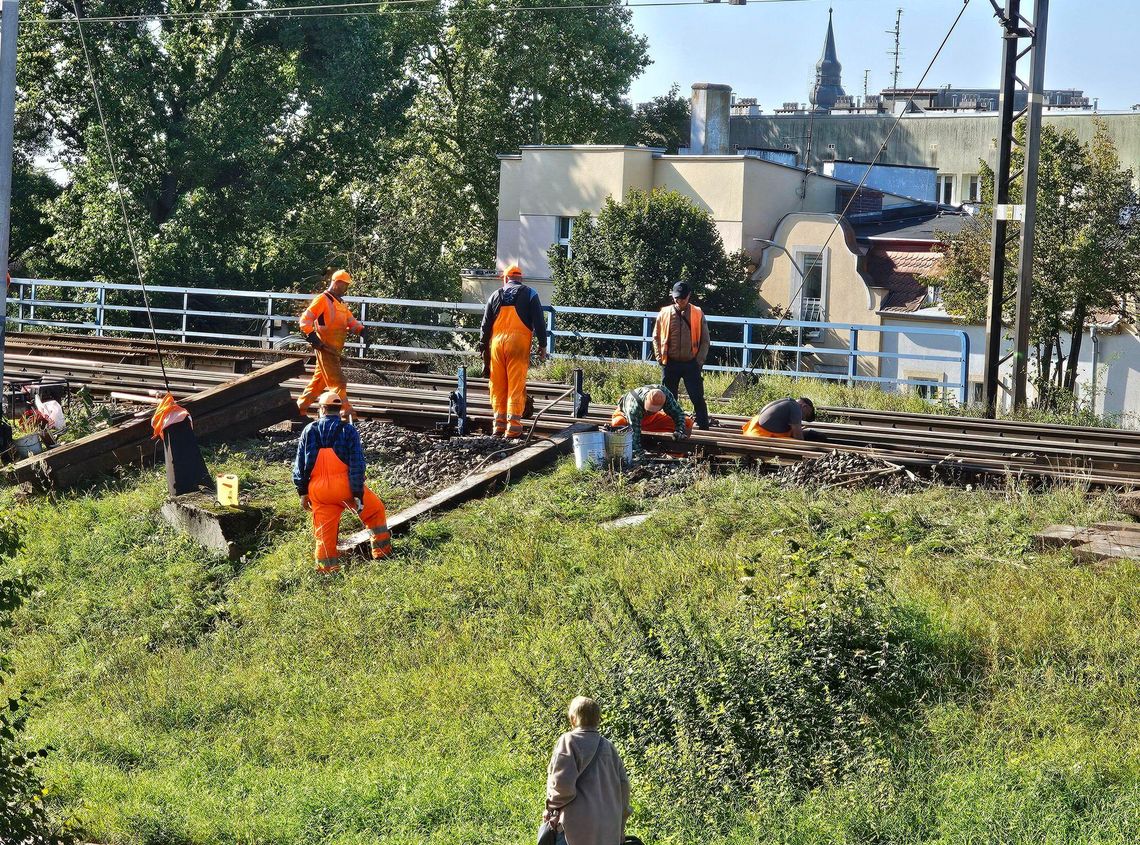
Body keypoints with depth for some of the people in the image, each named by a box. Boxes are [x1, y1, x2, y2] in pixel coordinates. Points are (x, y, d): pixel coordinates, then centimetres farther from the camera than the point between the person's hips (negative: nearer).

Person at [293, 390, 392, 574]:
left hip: (319, 491, 2)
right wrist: (358, 495, -8)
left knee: (324, 534, 10)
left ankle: (325, 569, 12)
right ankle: (382, 551, 21)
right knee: (376, 510, 20)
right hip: (345, 487, -2)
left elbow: (300, 465, 6)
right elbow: (357, 465, -10)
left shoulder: (309, 431, 5)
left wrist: (303, 493, 14)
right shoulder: (348, 431, -4)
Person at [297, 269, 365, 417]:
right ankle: (346, 412, -10)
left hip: (334, 350, 9)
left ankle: (301, 408, 23)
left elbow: (351, 321, 17)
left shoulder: (341, 303, 19)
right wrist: (311, 335, -26)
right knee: (338, 382, -10)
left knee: (319, 381, 14)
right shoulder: (323, 299, -10)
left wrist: (360, 328, -4)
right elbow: (306, 319, -15)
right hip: (325, 348, -9)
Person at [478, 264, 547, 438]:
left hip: (497, 342, 3)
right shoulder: (529, 294, 6)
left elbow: (485, 324, 16)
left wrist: (483, 346, 23)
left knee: (498, 386, 8)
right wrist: (542, 345, 4)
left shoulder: (495, 296, 14)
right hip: (518, 342, -3)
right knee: (516, 386, -4)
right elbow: (539, 321, 0)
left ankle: (499, 425, 10)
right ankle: (513, 427, -8)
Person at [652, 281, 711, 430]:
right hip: (670, 363, 2)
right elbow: (656, 337, 11)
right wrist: (660, 357, 1)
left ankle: (704, 429, 1)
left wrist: (700, 361, -4)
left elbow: (705, 340, 4)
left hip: (691, 364, -1)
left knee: (698, 398, -3)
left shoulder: (698, 314, 0)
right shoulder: (664, 313, 3)